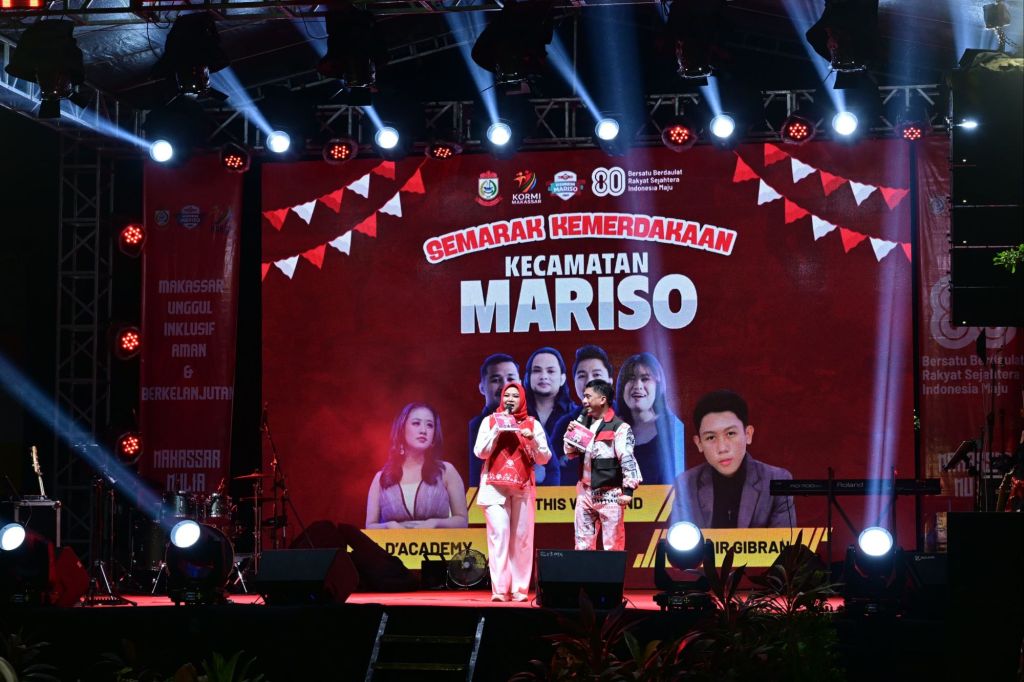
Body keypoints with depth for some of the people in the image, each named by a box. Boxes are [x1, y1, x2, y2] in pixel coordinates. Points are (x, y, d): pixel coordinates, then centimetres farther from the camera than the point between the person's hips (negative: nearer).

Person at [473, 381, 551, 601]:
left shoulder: (533, 424, 9)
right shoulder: (490, 421, 8)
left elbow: (544, 458, 5)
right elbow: (480, 452, -1)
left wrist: (532, 440, -13)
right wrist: (497, 429, -8)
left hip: (523, 487, 1)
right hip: (495, 486, -1)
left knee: (521, 537, -2)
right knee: (499, 534, -12)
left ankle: (520, 589, 1)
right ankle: (499, 589, -13)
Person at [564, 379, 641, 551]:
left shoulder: (619, 427, -11)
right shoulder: (583, 422, 11)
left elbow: (628, 459, -15)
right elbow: (570, 452, 18)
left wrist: (628, 490, -20)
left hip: (610, 494, -7)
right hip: (586, 492, 7)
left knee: (612, 545, -3)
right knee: (582, 543, 9)